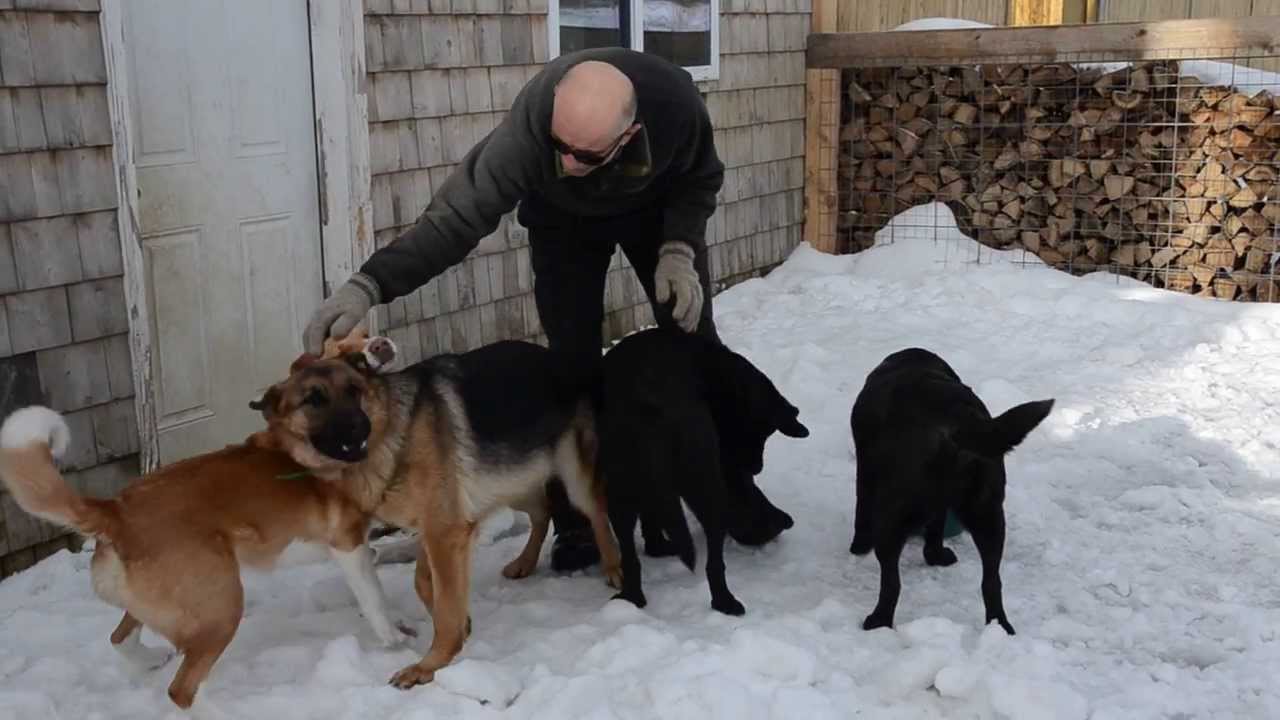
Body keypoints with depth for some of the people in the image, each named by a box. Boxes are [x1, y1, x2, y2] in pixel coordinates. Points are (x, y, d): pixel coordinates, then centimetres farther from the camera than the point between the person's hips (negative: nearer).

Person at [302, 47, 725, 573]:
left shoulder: (675, 100, -39)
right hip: (563, 218, -1)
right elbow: (457, 216, -39)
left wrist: (679, 249, -31)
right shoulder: (527, 131, -43)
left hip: (655, 207, 2)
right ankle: (576, 525, -1)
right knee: (574, 362, -11)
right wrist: (368, 285, -50)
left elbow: (701, 178, -17)